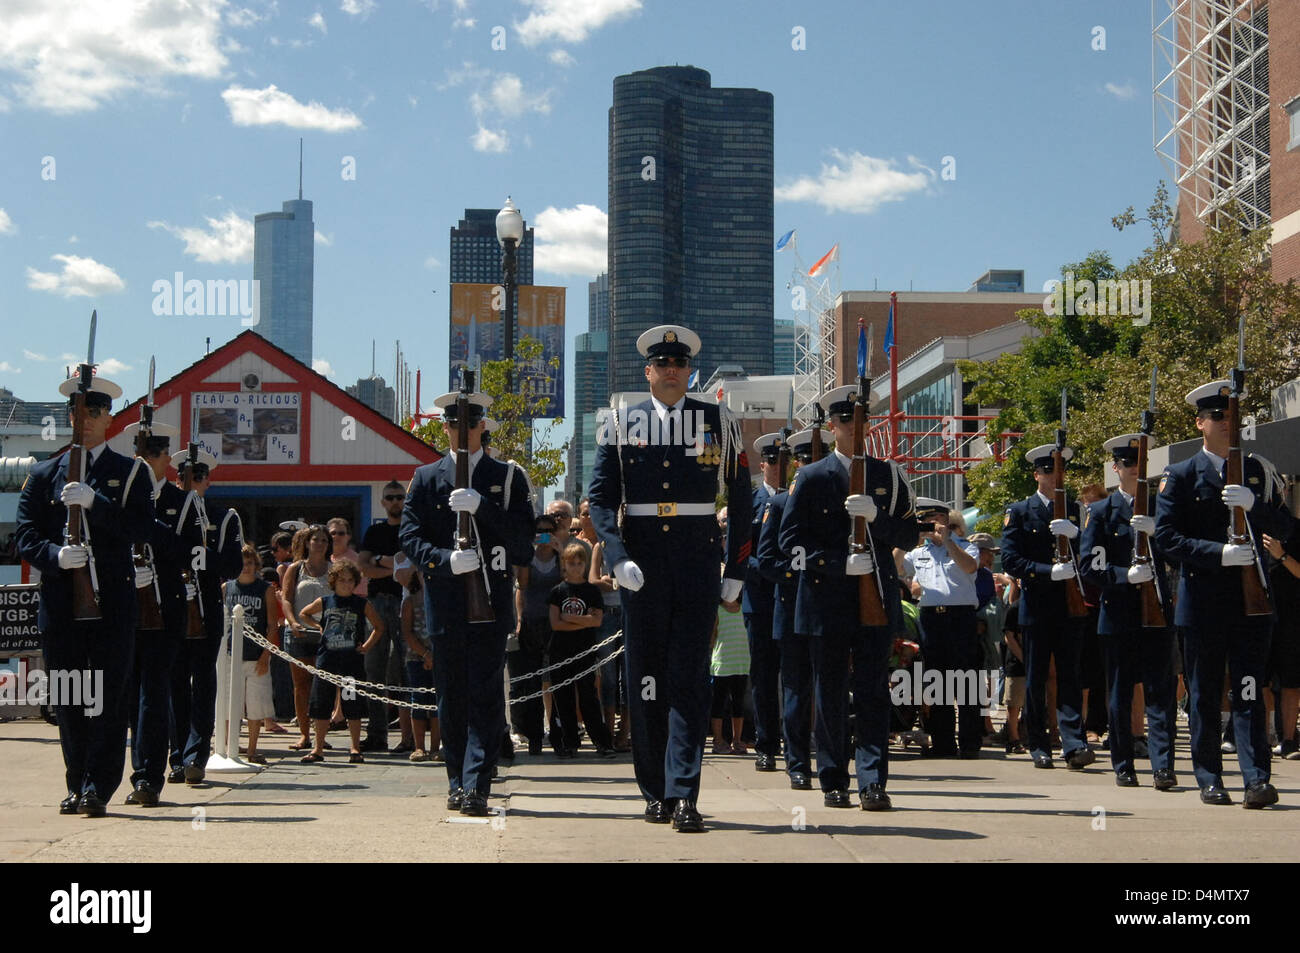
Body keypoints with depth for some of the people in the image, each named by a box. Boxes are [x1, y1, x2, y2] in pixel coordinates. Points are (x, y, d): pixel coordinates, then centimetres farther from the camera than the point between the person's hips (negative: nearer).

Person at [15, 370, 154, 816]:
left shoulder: (131, 472, 8)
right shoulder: (44, 474, 13)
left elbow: (142, 530, -4)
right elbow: (24, 536, 7)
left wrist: (95, 502, -16)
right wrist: (55, 555, -13)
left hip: (113, 599, -2)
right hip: (60, 600, 2)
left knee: (109, 696, -5)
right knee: (68, 700, 6)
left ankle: (99, 788, -2)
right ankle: (77, 785, 16)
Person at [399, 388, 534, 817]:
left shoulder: (508, 477, 9)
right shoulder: (426, 478, 13)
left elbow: (523, 538, -1)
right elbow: (410, 537, 4)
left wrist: (482, 507, -16)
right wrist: (447, 560, -14)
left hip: (491, 601, -2)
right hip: (444, 601, 2)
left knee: (485, 696, -7)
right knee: (451, 697, 6)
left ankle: (476, 787, -9)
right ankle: (457, 782, 17)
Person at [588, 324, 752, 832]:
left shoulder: (719, 422, 7)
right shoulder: (620, 425, 7)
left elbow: (740, 502, 9)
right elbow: (600, 499, 2)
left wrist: (736, 571, 5)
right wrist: (619, 559, -12)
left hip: (697, 563, -1)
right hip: (642, 567, 1)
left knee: (689, 680, -7)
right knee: (644, 679, 5)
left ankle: (684, 795, -10)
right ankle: (656, 793, 16)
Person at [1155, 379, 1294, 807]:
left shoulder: (1257, 470, 12)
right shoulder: (1181, 476, 4)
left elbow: (1284, 527, 6)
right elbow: (1167, 538, -4)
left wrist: (1254, 504, -14)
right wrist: (1219, 553, -17)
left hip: (1250, 597, 1)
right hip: (1203, 602, -1)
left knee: (1249, 691, -5)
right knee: (1204, 693, 5)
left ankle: (1257, 779, -10)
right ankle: (1210, 780, 12)